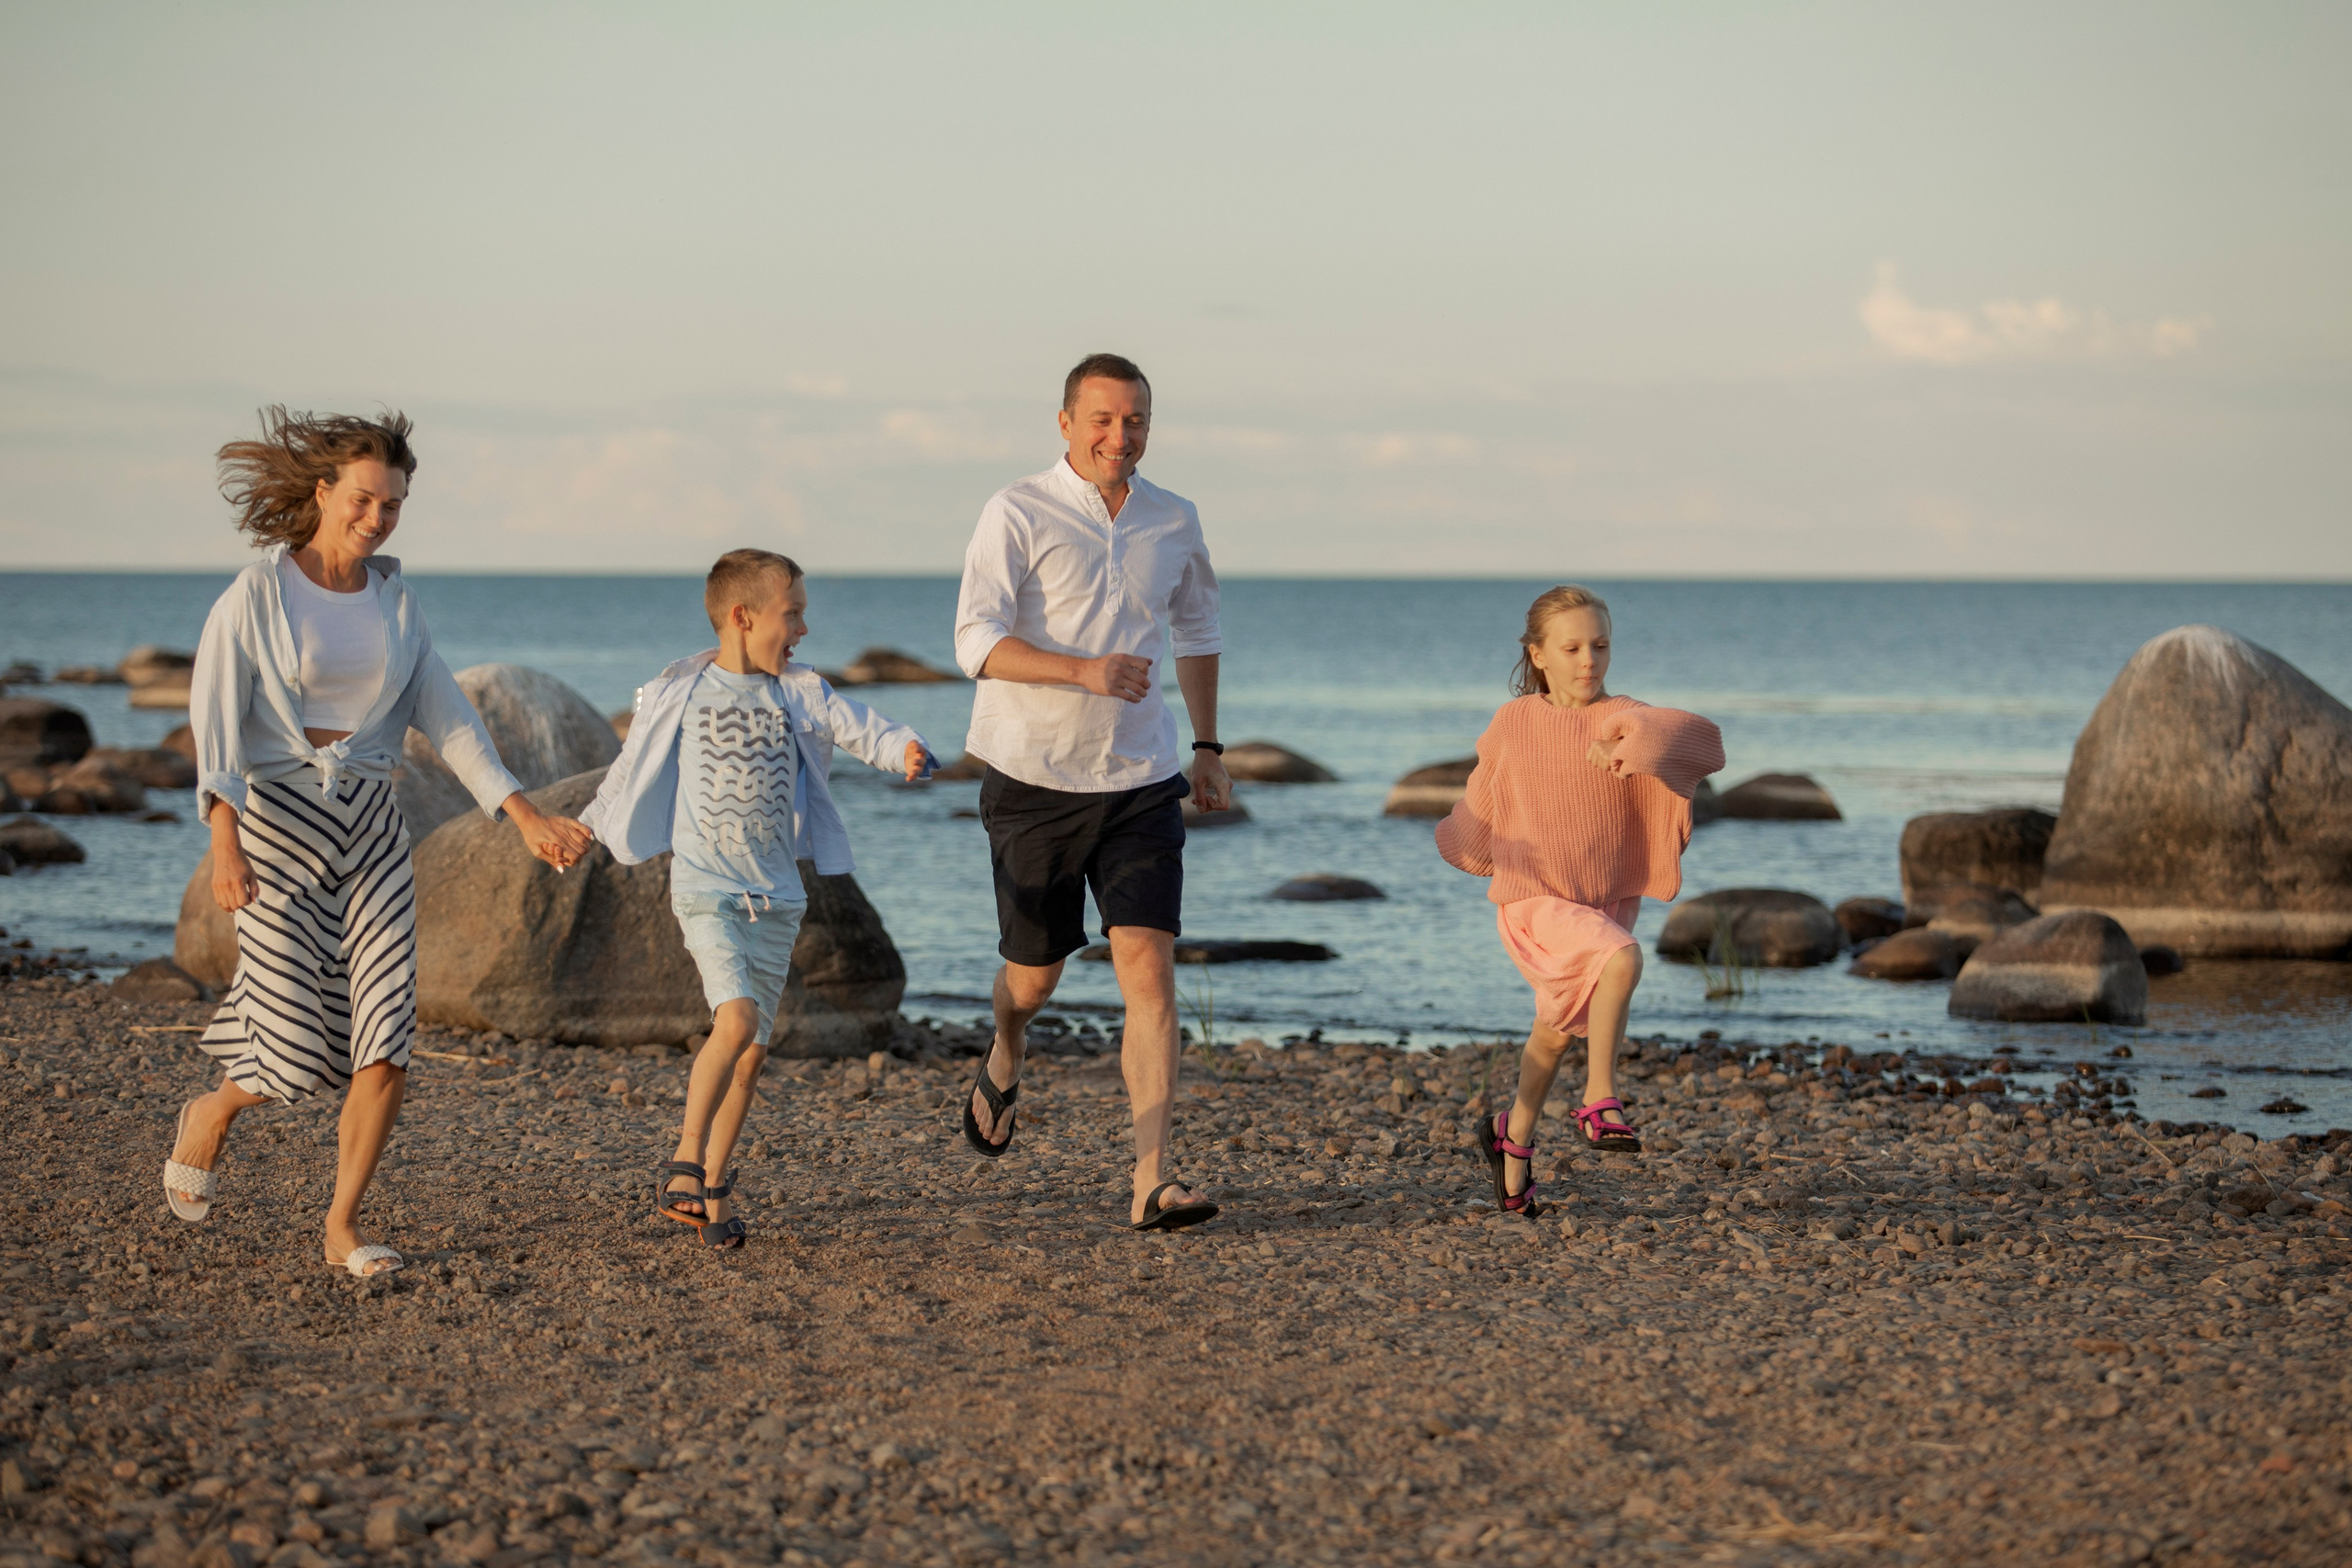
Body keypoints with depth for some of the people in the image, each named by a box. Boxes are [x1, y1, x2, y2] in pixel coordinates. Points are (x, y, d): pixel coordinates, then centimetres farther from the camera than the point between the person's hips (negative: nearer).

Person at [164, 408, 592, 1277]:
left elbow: (444, 716, 8)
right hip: (278, 824, -4)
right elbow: (214, 719, -17)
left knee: (388, 1041, -7)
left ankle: (343, 1228, 6)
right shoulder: (255, 595, -9)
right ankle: (213, 1112, 30)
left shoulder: (394, 598, 7)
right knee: (300, 1055, -5)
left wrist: (526, 816, 1)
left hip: (371, 830, 5)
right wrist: (223, 839, -30)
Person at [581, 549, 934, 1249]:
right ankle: (685, 1161, -10)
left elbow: (857, 726, -10)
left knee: (753, 1049, 6)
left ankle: (711, 1189, 19)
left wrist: (902, 747, -32)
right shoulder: (681, 692, -1)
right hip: (706, 886, -4)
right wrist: (588, 829, 23)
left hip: (775, 895, 4)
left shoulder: (801, 692, 5)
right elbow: (634, 764, 13)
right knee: (737, 1018, -23)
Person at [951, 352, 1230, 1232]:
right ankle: (1004, 1063, 48)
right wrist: (1084, 671, -30)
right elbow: (977, 642, -17)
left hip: (1140, 783, 3)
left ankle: (1153, 1183, -13)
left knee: (1149, 968, -11)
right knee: (1036, 969, 11)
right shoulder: (1018, 515, -9)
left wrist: (1208, 746, 22)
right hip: (1034, 780, -2)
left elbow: (1196, 630, 24)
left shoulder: (1173, 522, 6)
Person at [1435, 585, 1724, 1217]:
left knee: (1558, 1030, 20)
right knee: (1622, 957, -31)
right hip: (1535, 901, -3)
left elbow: (1704, 743, -26)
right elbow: (1482, 802, 16)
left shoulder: (1622, 718, -7)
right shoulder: (1513, 725, -3)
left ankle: (1513, 1139, 43)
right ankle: (1600, 1100, -25)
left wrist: (1631, 743, -40)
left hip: (1607, 900, 3)